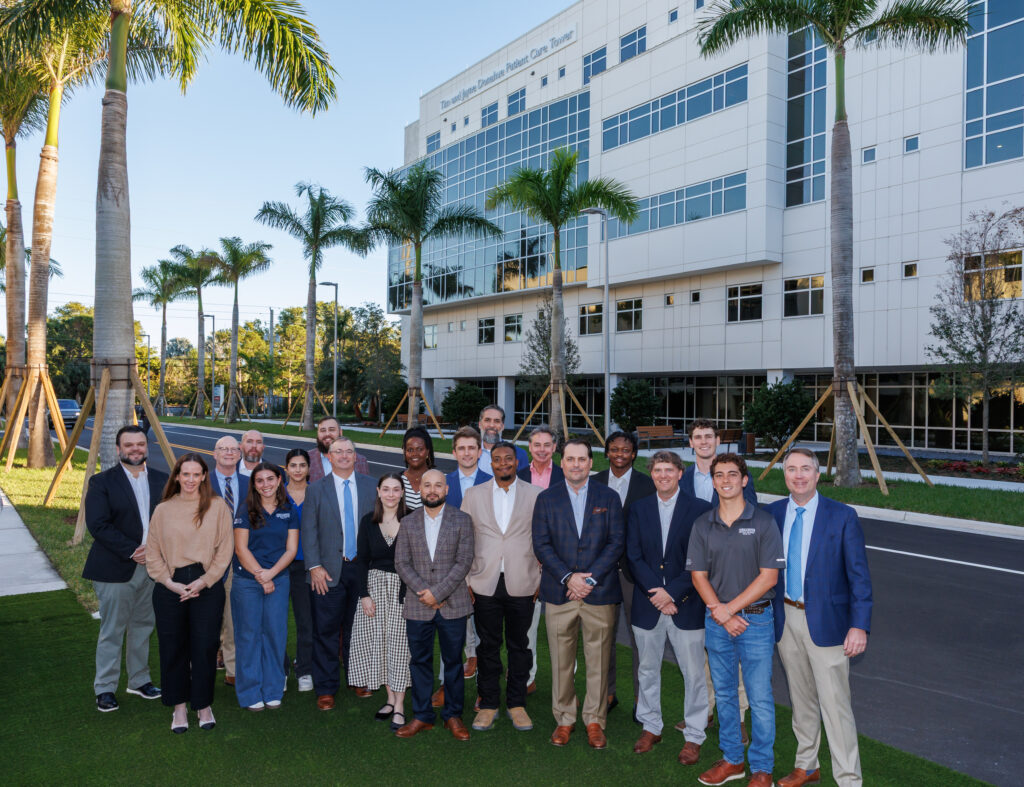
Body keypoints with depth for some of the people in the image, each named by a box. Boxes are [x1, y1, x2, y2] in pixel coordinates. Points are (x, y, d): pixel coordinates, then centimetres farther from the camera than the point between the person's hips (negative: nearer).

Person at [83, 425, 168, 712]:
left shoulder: (162, 480, 7)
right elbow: (98, 525, -13)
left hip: (152, 567, 4)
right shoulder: (102, 482, -5)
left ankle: (139, 680, 28)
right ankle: (104, 689, 16)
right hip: (115, 569, -4)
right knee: (112, 631, 3)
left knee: (143, 626, 14)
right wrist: (132, 551, -19)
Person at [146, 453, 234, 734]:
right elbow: (152, 553, 6)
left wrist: (203, 581, -9)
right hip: (170, 587, 1)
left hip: (207, 586, -1)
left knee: (205, 647, 2)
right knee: (173, 648, 7)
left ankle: (203, 705, 19)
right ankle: (179, 707, 23)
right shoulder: (163, 510, 5)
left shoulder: (217, 507, 1)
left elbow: (224, 550, -1)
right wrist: (170, 582, -6)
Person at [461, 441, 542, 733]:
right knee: (488, 646, 7)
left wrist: (542, 579, 2)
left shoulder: (535, 495, 3)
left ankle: (517, 703, 23)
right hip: (485, 584, 0)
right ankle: (488, 704, 21)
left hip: (522, 583, 0)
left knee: (519, 645, 9)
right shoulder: (473, 495, 6)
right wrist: (464, 579, 3)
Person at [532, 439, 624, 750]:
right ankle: (564, 719, 22)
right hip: (559, 593, 1)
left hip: (600, 593, 0)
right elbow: (541, 545, 0)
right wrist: (568, 577, -12)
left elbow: (617, 542, -1)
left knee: (598, 661, 5)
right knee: (561, 662, 7)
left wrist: (590, 578, -10)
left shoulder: (609, 498, 5)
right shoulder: (546, 499, 6)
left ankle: (594, 721, 20)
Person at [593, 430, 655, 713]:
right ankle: (607, 692, 26)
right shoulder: (594, 483, 5)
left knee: (639, 635, 4)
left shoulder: (647, 484, -1)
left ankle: (641, 696, 17)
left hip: (635, 568, -2)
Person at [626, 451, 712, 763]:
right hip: (647, 605, 3)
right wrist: (656, 594, -10)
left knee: (694, 673, 4)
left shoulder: (700, 509, -4)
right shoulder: (638, 509, 5)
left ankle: (694, 736, 20)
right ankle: (651, 727, 32)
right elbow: (633, 557, 0)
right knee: (648, 670, 15)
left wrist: (672, 592, -14)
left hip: (686, 605, -3)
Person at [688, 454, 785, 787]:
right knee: (724, 693, 14)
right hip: (716, 621, 3)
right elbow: (698, 575, 2)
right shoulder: (702, 525, 3)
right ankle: (732, 759, 29)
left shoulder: (763, 522, -7)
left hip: (755, 619, -3)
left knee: (760, 697, 2)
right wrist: (722, 615, -9)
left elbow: (769, 576, -10)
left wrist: (730, 608, -13)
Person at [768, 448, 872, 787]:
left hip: (825, 621, -4)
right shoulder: (773, 513, 2)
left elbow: (859, 574, -9)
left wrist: (859, 625, -15)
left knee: (835, 704, -2)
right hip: (785, 618, 4)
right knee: (801, 698, 19)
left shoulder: (842, 516, -9)